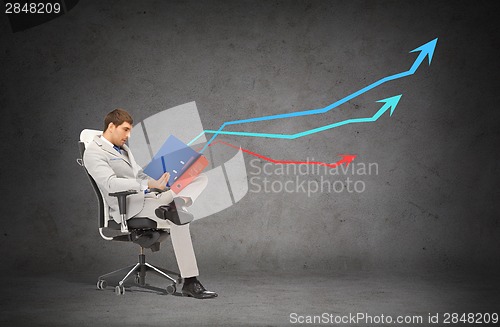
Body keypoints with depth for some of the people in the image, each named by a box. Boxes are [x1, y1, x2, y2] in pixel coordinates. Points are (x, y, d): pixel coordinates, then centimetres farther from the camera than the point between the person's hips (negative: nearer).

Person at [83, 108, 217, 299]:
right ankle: (190, 283, -33)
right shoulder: (94, 153, -6)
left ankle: (174, 205, -33)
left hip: (148, 197, 9)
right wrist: (150, 185, -30)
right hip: (130, 207, -9)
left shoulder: (123, 149, 24)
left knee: (201, 179, -3)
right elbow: (110, 183, -22)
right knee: (178, 220, -35)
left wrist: (162, 187, 8)